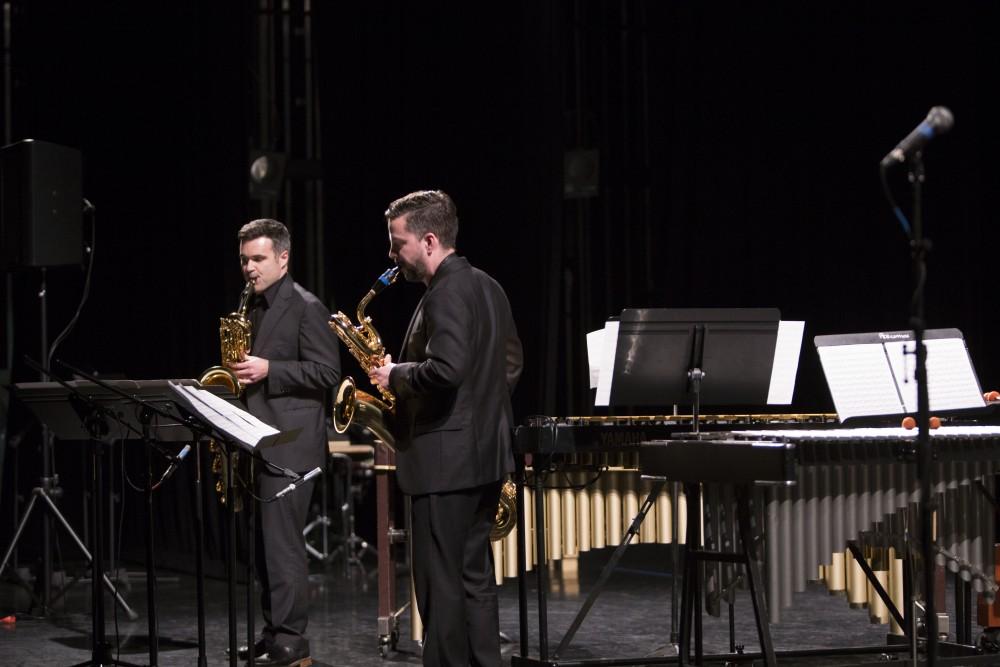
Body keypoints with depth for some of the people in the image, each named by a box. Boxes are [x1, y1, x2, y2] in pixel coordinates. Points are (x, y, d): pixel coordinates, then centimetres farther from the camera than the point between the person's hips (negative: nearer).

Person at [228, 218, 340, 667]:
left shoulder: (306, 308, -7)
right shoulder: (254, 309, 18)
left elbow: (327, 373, -13)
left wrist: (268, 371, -20)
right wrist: (241, 374, 8)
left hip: (288, 444, -8)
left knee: (282, 542, -11)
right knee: (265, 543, 10)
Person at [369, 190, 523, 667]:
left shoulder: (447, 292, -16)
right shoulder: (487, 287, 15)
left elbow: (446, 369, -28)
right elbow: (509, 364, 22)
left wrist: (395, 374, -12)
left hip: (446, 460, -10)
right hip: (485, 453, 10)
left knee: (440, 584, -6)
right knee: (474, 577, 13)